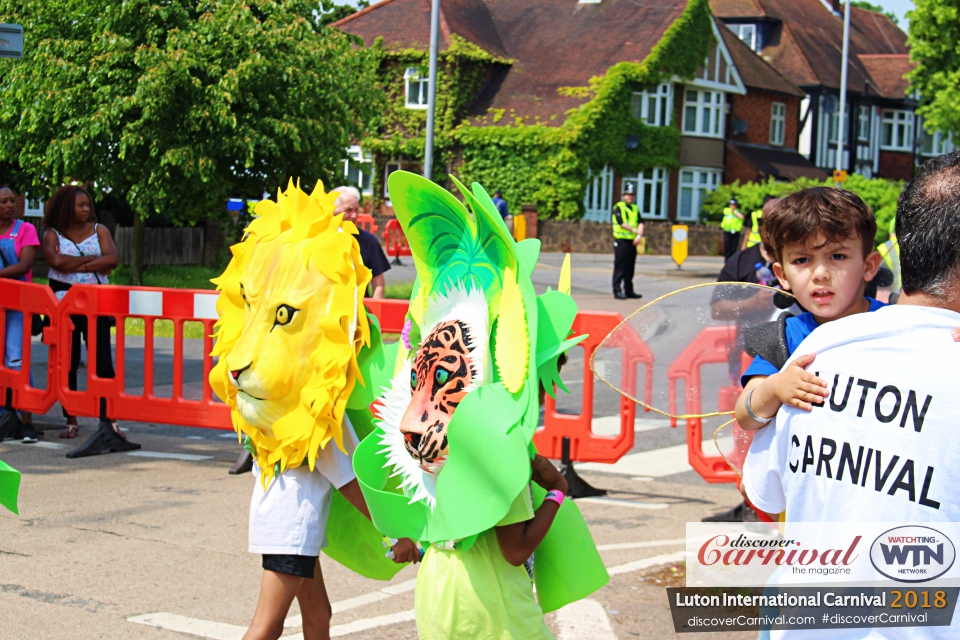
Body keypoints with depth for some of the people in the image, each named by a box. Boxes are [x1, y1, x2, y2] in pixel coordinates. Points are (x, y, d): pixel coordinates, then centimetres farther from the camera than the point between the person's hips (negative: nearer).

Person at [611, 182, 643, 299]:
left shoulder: (635, 209, 16)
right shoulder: (618, 207, -3)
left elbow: (640, 223, 6)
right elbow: (622, 223, -15)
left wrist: (639, 235, -11)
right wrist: (635, 230, -16)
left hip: (632, 241, 6)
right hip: (621, 240, -6)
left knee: (630, 267, 10)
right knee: (619, 267, -6)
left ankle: (629, 290, 16)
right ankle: (617, 290, -4)